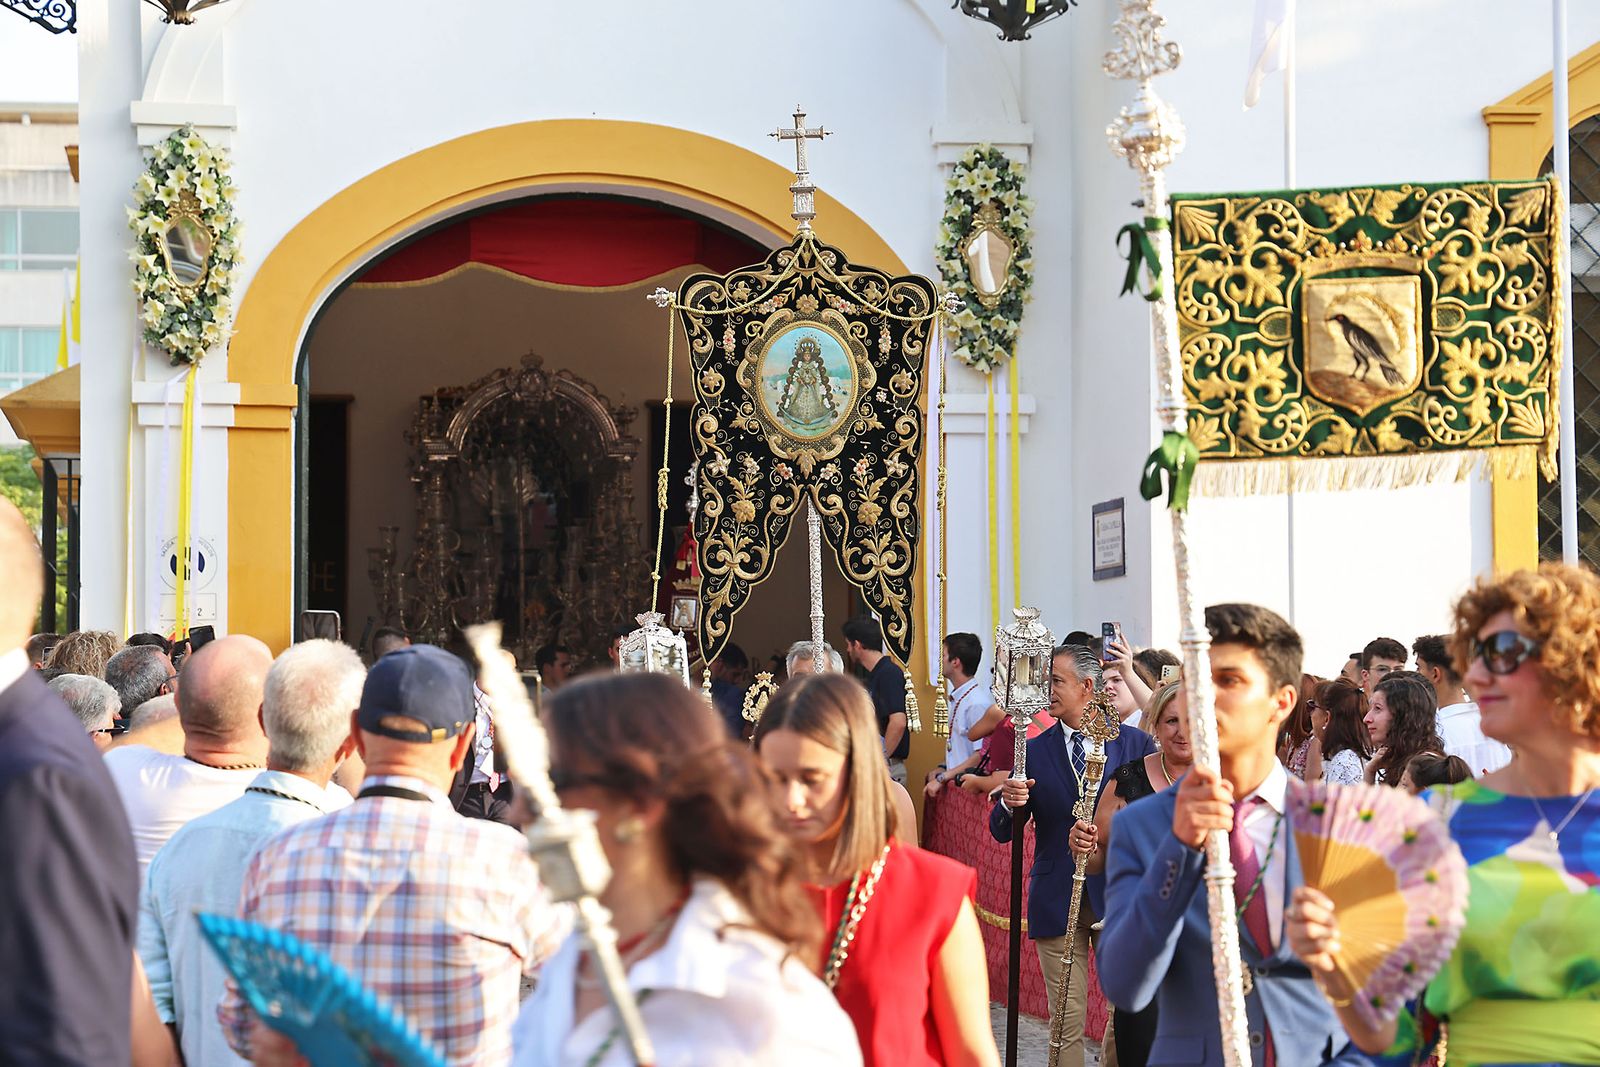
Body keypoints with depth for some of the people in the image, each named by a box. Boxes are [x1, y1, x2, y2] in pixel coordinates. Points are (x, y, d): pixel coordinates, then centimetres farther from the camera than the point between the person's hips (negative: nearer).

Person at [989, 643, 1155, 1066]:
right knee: (1067, 1022, 2)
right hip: (1057, 901, 1)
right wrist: (1009, 803, -17)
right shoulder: (1034, 751, 7)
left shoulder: (1134, 742, 2)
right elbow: (1003, 832, 5)